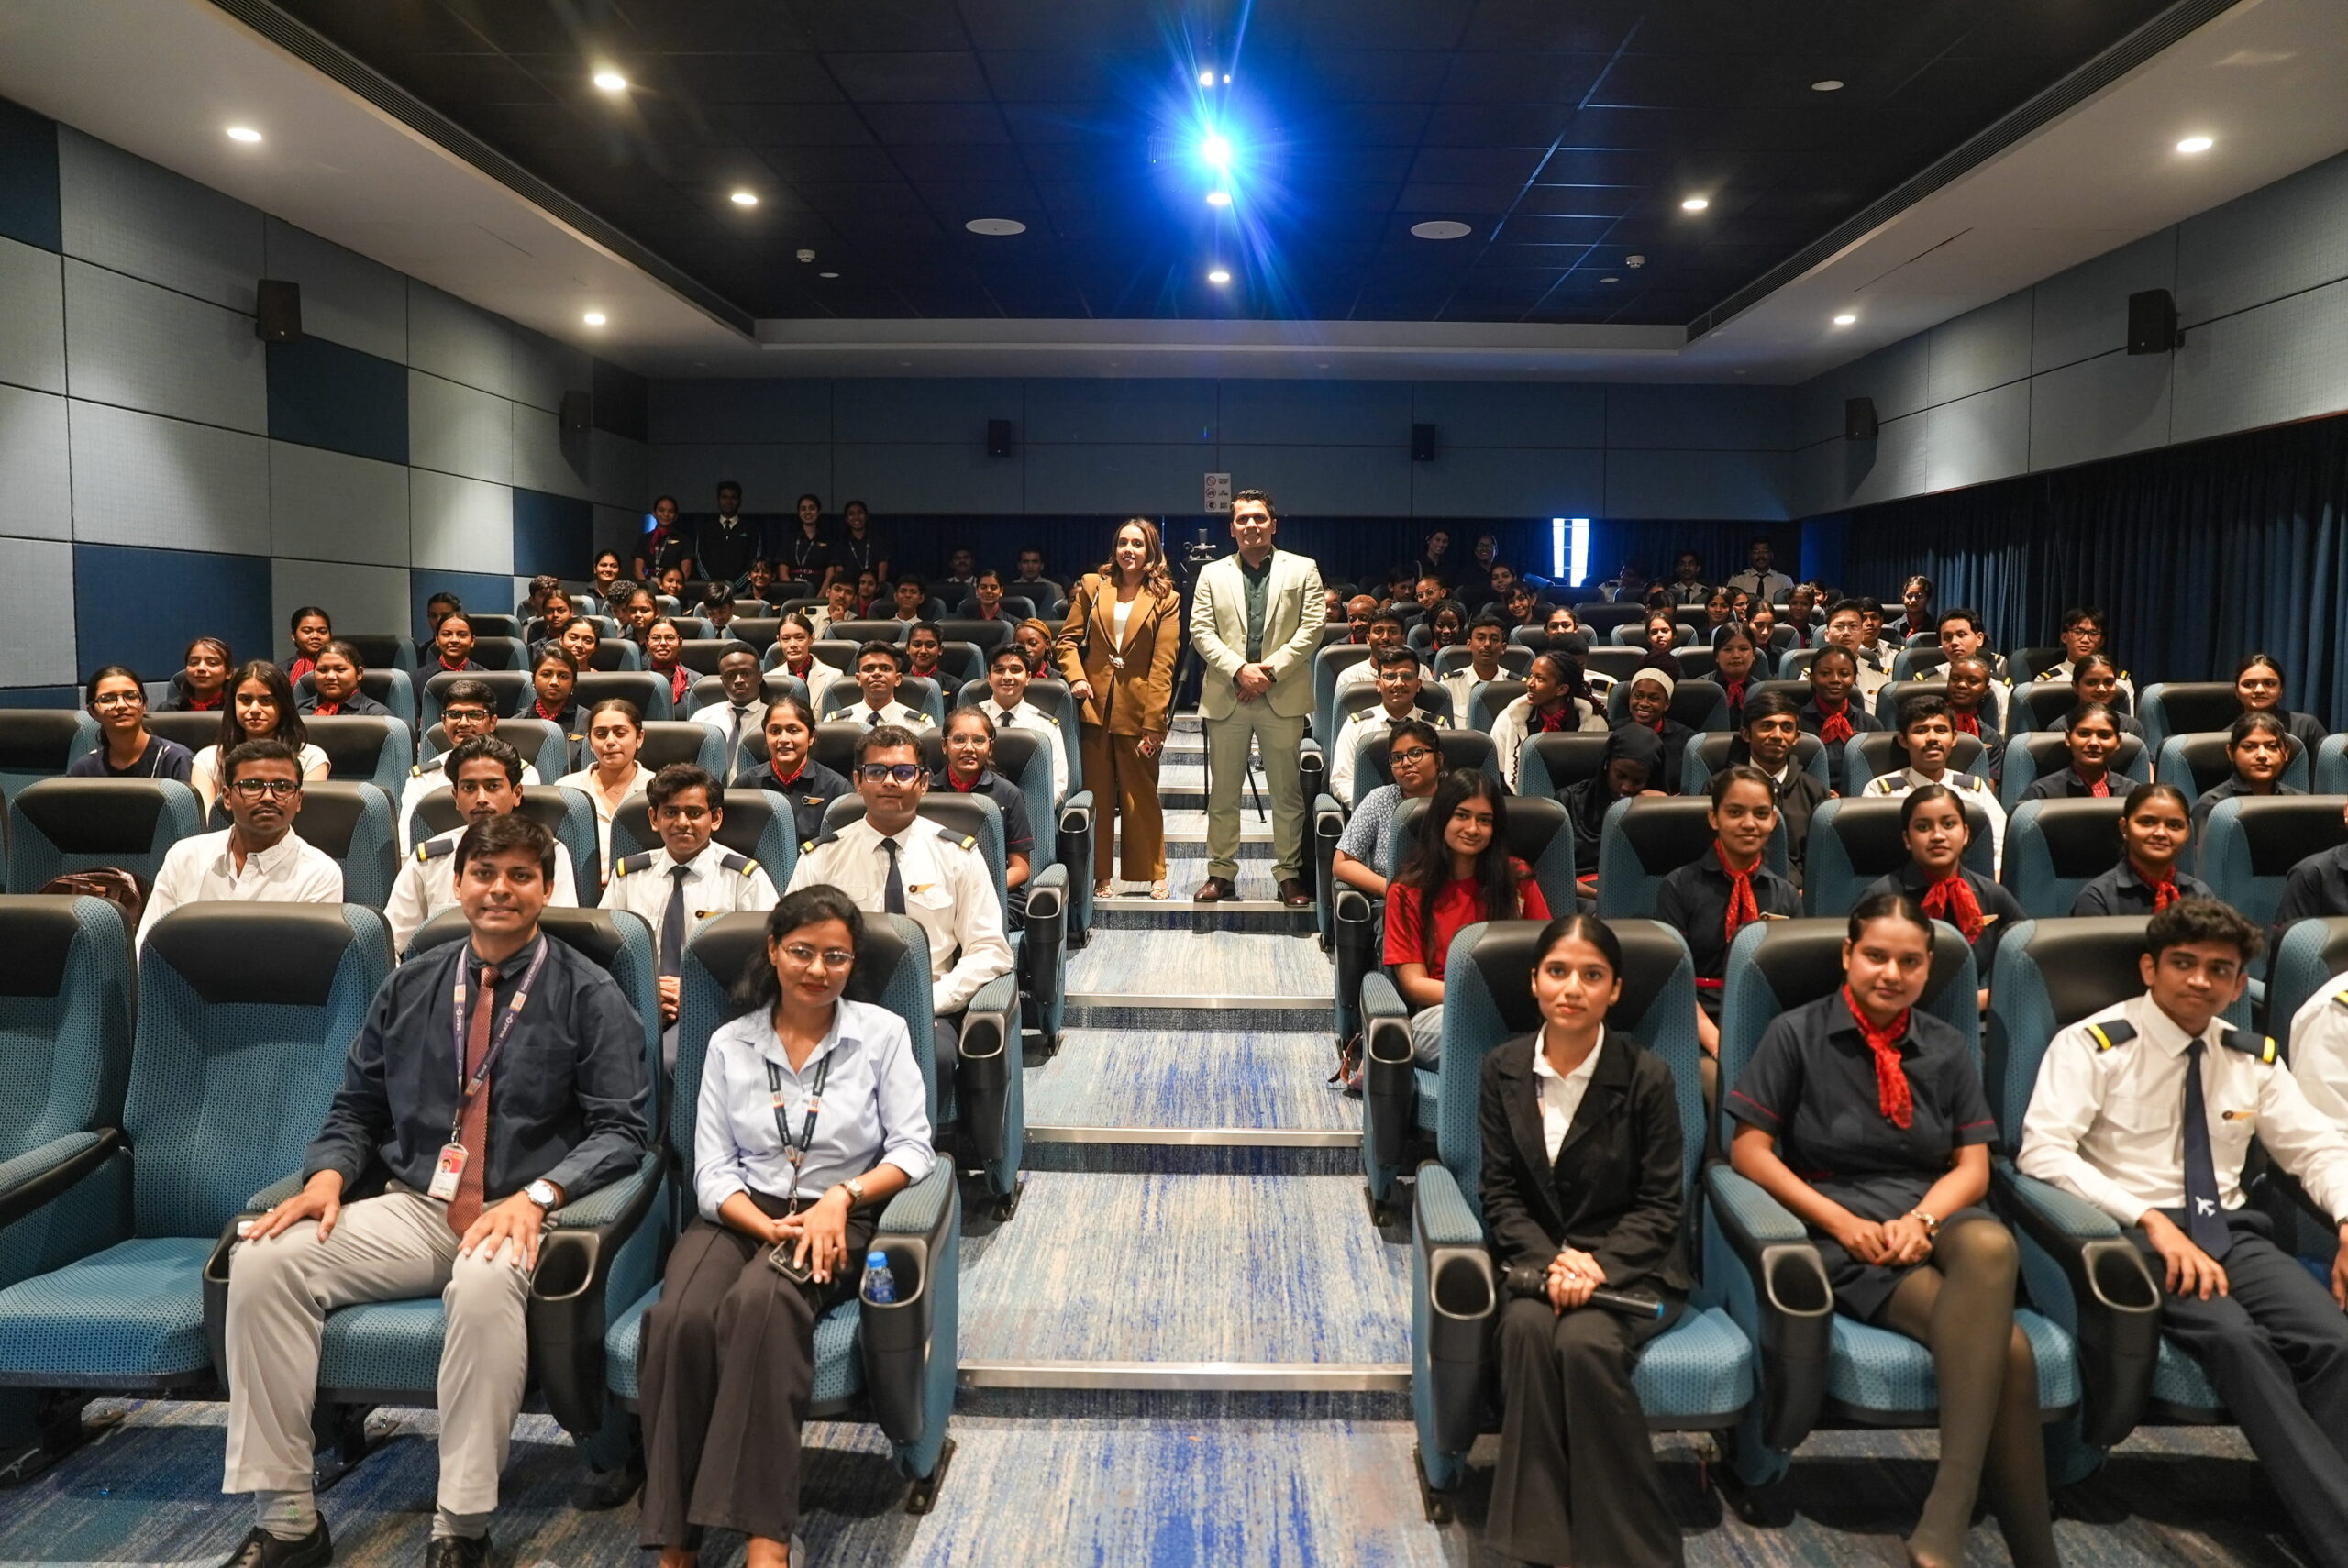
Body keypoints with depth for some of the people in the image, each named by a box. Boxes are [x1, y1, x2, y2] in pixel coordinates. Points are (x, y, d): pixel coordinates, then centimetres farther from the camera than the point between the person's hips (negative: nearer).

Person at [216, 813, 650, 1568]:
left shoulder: (587, 995, -1)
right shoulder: (410, 987, 13)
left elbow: (621, 1130, -6)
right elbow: (356, 1108, 17)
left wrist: (537, 1197, -21)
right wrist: (328, 1174, -4)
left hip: (518, 1216, -5)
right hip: (415, 1209, 5)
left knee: (485, 1281, -37)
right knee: (262, 1260, -17)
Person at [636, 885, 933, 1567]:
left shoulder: (882, 1033, 6)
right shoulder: (730, 1043, 10)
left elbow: (913, 1150, -1)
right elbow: (711, 1171, 3)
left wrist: (840, 1197, -18)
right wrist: (767, 1227, -16)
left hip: (837, 1219, -2)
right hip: (740, 1215, 2)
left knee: (761, 1302, -35)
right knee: (680, 1318, -30)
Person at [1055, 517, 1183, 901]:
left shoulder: (1165, 599, 0)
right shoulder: (1092, 586, 7)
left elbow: (1163, 663, -6)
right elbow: (1067, 639, 8)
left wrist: (1154, 724, -11)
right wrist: (1075, 677, -11)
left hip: (1139, 711, -2)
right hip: (1095, 706, 2)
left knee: (1142, 796, 5)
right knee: (1097, 794, 8)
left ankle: (1153, 874, 16)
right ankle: (1100, 876, 17)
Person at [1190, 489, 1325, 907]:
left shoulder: (1302, 570, 7)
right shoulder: (1212, 574, 11)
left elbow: (1311, 627, -1)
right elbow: (1201, 631, 3)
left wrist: (1272, 669, -11)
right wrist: (1239, 670, -11)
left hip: (1284, 696, -1)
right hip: (1226, 695, 2)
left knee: (1287, 792, 3)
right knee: (1223, 792, 6)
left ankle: (1289, 873, 12)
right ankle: (1221, 872, 15)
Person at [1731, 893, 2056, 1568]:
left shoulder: (1947, 1048, 16)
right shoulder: (1796, 1034, 3)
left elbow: (1972, 1167, 10)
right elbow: (1748, 1150, -1)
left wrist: (1921, 1220, -12)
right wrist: (1841, 1221, -13)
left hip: (1937, 1219, 3)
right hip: (1848, 1235, -3)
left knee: (1991, 1245, -38)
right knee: (2006, 1346, -32)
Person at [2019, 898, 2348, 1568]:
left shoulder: (2254, 1057, 14)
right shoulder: (2092, 1044, -6)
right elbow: (2042, 1153, -15)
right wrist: (2152, 1221, -24)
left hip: (2231, 1231, 5)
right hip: (2133, 1234, -5)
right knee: (2234, 1336, -33)